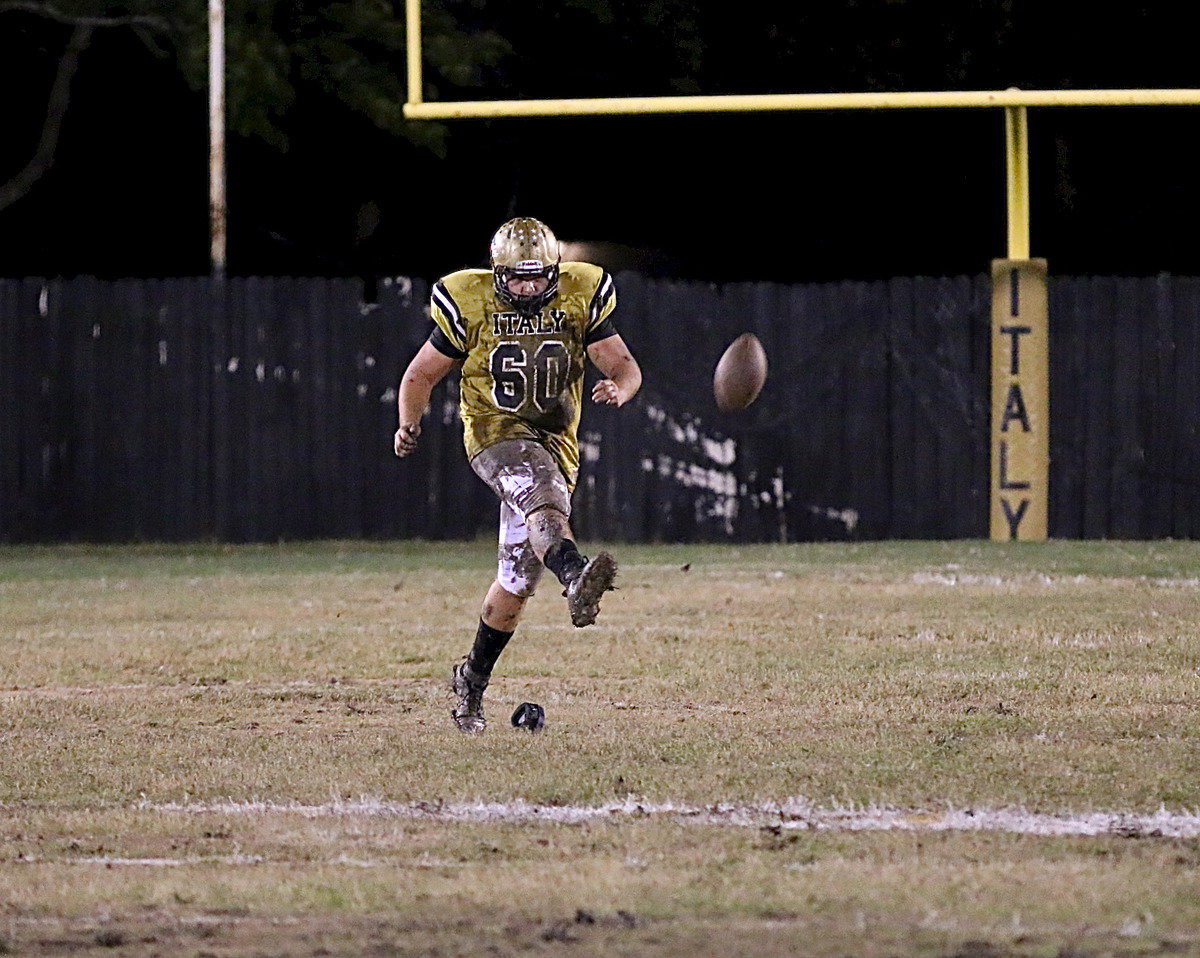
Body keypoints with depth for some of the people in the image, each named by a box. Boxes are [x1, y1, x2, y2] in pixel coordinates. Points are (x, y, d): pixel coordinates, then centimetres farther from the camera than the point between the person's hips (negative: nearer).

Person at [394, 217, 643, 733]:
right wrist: (410, 422, -10)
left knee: (516, 581, 7)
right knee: (542, 493, -38)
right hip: (496, 435, -4)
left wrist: (618, 388, -24)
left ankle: (472, 680, 27)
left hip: (554, 442, 4)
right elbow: (421, 374, 5)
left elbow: (625, 366, -1)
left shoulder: (580, 299, -1)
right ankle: (575, 577, -68)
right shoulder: (471, 308, -5)